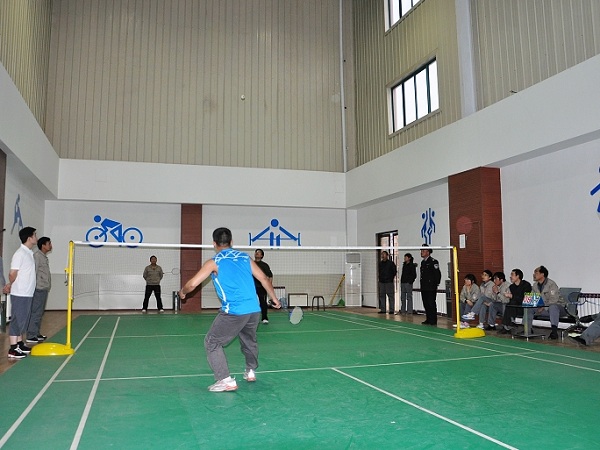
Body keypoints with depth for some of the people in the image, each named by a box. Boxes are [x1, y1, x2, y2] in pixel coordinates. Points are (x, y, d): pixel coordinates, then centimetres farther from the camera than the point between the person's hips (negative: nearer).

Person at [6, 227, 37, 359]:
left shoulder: (30, 253, 13)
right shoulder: (20, 253, -15)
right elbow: (12, 273, -15)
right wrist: (11, 285, 1)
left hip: (27, 293, 9)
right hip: (19, 294, -9)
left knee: (23, 320, 15)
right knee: (17, 320, -4)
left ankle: (19, 344, 24)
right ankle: (13, 349, 0)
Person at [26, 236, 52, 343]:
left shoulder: (44, 257, 18)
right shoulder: (37, 255, -10)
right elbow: (34, 272, -15)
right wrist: (35, 287, -17)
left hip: (44, 289, 10)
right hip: (39, 289, -10)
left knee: (39, 313, 13)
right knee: (36, 312, -8)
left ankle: (36, 334, 19)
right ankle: (31, 336, -5)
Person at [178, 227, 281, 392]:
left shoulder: (214, 262, 0)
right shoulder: (245, 257, 13)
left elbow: (192, 284, -2)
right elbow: (263, 278, 15)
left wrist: (183, 292, 20)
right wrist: (274, 298, 26)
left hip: (233, 312, -6)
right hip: (254, 309, 6)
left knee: (212, 343, 8)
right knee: (249, 340, 30)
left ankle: (226, 380, 0)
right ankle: (251, 372, 45)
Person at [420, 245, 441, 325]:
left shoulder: (433, 261, -9)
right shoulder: (423, 262, 16)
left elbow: (438, 274, -13)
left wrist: (435, 285, -13)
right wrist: (422, 284, 15)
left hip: (431, 288, -8)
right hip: (424, 287, 8)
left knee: (431, 304, -5)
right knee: (426, 304, 10)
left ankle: (433, 321, 1)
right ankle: (428, 319, 18)